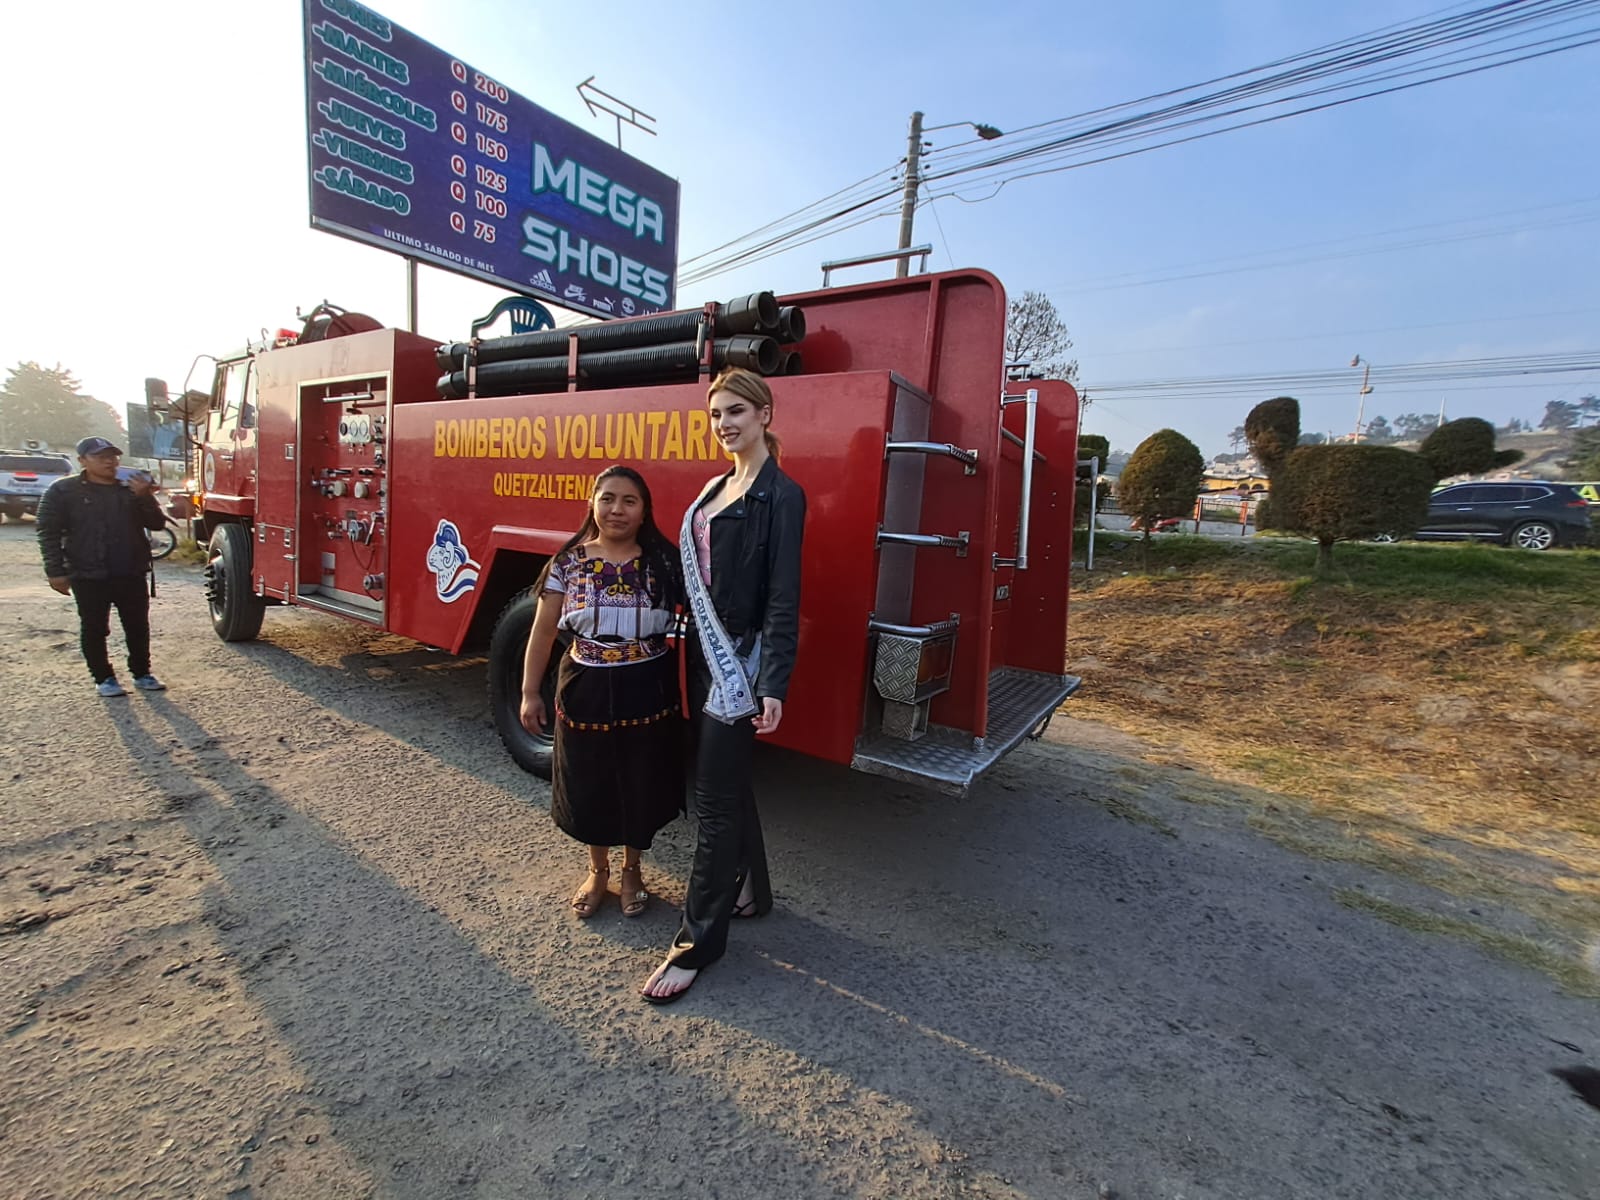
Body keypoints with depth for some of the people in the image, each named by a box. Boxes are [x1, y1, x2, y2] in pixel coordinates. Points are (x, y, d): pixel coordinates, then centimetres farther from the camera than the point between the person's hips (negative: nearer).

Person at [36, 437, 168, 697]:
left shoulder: (131, 488, 7)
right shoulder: (64, 490, -1)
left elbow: (157, 523, 3)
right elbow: (49, 532, -1)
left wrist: (145, 497, -14)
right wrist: (56, 571, -7)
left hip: (131, 574, 2)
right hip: (88, 576, -2)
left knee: (138, 627, 8)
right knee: (94, 629, 6)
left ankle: (142, 673, 20)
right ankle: (103, 678, 16)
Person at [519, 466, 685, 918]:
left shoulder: (663, 560, -5)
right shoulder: (568, 562, -3)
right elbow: (543, 631, 2)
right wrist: (530, 692, 1)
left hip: (647, 692, -1)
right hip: (586, 690, 1)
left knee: (640, 785, 12)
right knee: (589, 784, 14)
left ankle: (632, 870, 38)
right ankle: (597, 871, 40)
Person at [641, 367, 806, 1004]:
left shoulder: (780, 496, -11)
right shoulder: (715, 488, 14)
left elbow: (783, 597, -17)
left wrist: (773, 685, -22)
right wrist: (691, 647, 12)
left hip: (739, 663, -8)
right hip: (704, 657, 9)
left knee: (715, 801, -1)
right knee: (728, 781, 19)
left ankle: (696, 942, 14)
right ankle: (749, 889, 39)